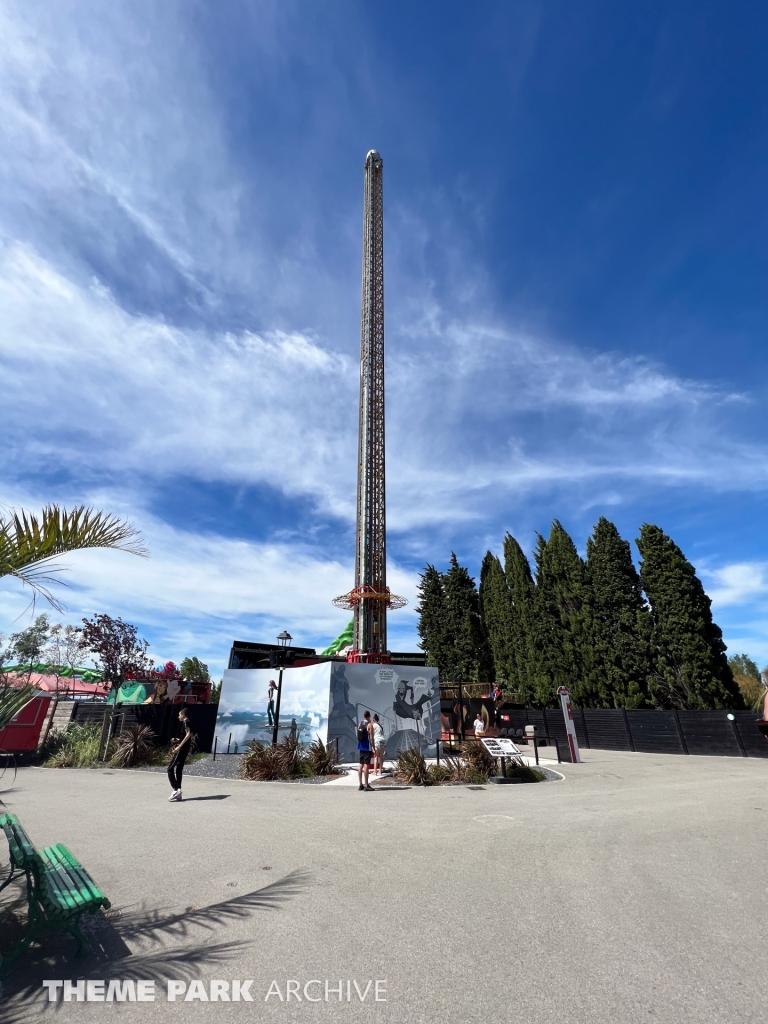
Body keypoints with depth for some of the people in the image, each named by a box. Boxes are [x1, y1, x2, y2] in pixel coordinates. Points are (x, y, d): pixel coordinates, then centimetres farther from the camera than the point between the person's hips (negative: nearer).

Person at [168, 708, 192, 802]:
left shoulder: (186, 722, -11)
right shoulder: (187, 722, 17)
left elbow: (188, 734, -24)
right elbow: (189, 735, 21)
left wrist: (179, 746, -24)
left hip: (183, 748, -9)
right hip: (185, 748, 10)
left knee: (170, 769, -5)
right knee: (178, 770, 12)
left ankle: (176, 790, -8)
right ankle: (178, 794, 14)